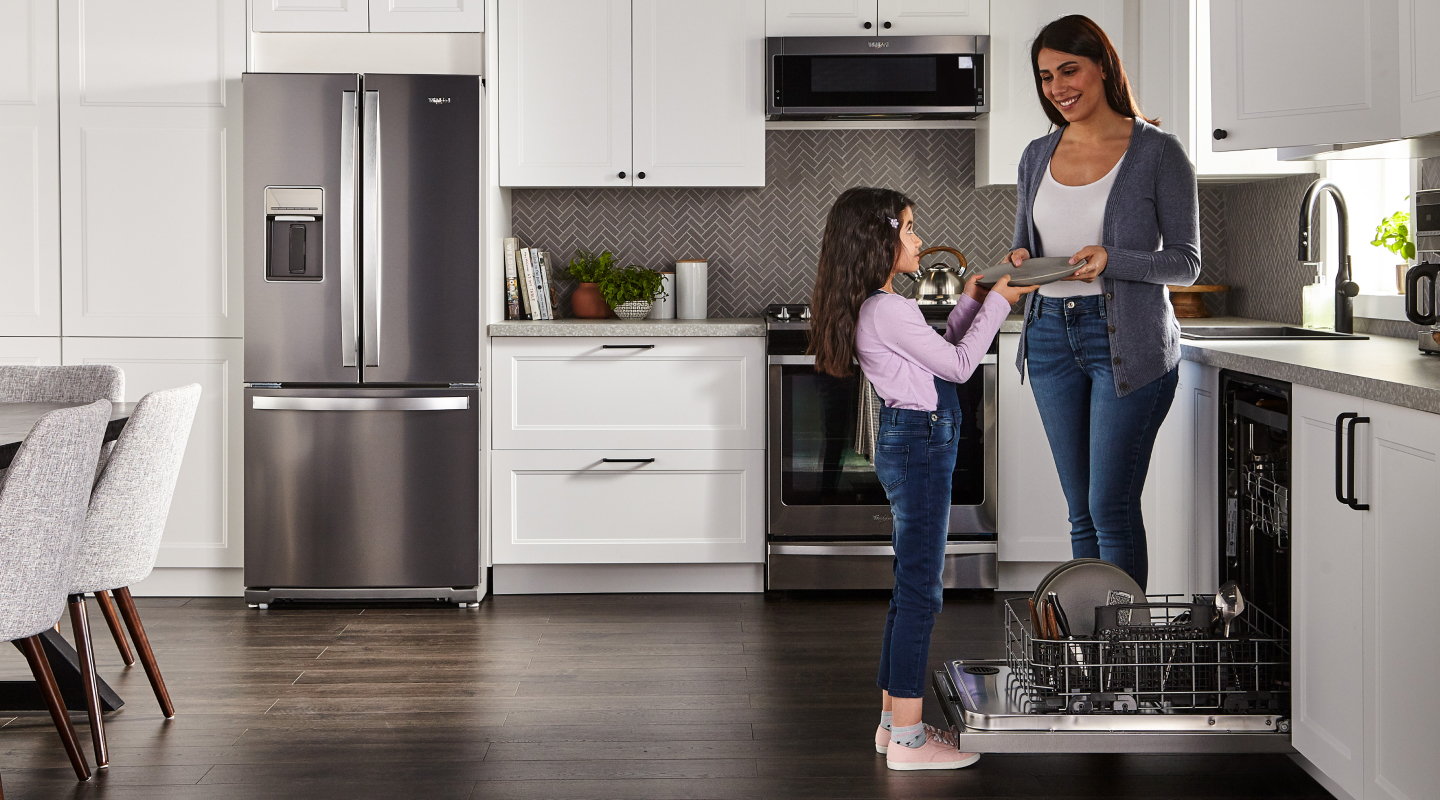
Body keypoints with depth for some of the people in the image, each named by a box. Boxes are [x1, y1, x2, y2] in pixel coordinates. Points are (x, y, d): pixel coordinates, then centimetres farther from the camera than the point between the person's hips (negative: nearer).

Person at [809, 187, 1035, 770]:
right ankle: (908, 740, -1)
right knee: (920, 590, -6)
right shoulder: (889, 310, -18)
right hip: (919, 444, -10)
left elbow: (940, 352, 22)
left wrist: (970, 301, 17)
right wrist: (996, 304, -3)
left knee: (911, 587, 14)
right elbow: (957, 365, -11)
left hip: (912, 443, 10)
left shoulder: (878, 307, 13)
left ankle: (893, 723, 22)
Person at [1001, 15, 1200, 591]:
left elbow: (1186, 261, -5)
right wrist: (1019, 260, -6)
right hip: (1051, 336, 5)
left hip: (1128, 341, -5)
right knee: (1081, 511, 9)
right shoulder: (1038, 155, 11)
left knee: (1112, 507, -7)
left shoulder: (1157, 152, -5)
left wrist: (1110, 261, -21)